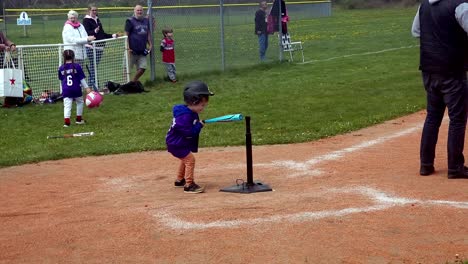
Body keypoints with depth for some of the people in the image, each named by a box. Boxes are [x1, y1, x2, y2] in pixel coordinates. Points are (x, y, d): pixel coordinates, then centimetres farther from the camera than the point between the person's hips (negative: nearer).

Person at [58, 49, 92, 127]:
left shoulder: (61, 68, 4)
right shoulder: (77, 66, -5)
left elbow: (61, 79, 15)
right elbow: (82, 78, -5)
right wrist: (86, 87, -1)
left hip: (66, 91, 1)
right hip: (76, 89, -1)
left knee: (67, 105, -2)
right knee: (80, 102, 21)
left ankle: (67, 121, -16)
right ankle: (79, 119, 27)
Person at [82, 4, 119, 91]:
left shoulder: (97, 20, 21)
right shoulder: (86, 20, -3)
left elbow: (102, 34, 27)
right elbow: (87, 33, -17)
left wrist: (112, 35, 21)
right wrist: (94, 31, -33)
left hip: (100, 46, 8)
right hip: (91, 47, -7)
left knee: (94, 66, 6)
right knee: (93, 67, -11)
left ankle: (90, 84, 9)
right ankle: (93, 85, -12)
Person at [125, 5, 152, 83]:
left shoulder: (146, 20, 10)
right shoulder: (130, 21, -7)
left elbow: (148, 33, 18)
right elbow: (126, 35, -9)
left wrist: (150, 44, 9)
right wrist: (128, 48, -15)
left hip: (142, 50, 6)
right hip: (133, 50, -6)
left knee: (142, 68, 5)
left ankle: (133, 82, 21)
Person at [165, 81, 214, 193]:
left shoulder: (192, 113, 3)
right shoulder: (185, 116, -29)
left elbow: (192, 127, 14)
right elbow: (188, 132, -32)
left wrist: (199, 124, -5)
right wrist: (199, 125, -23)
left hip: (181, 142, 11)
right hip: (176, 143, -11)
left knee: (185, 159, 26)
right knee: (190, 159, -16)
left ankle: (179, 180, 43)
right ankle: (189, 185, -14)